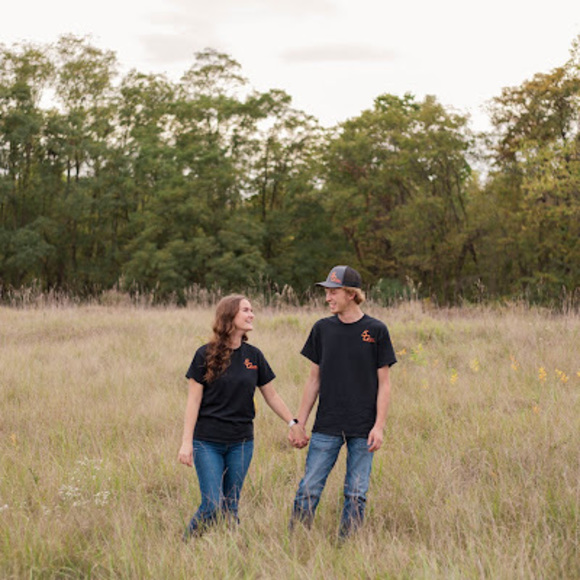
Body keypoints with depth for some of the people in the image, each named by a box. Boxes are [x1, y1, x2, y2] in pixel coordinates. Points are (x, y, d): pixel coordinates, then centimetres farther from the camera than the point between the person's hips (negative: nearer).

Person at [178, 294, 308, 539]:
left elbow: (271, 395, 14)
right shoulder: (206, 354, -6)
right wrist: (187, 442, -9)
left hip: (241, 442, 3)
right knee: (212, 506, -9)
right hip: (207, 442, -3)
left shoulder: (254, 356, 5)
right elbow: (194, 400, -5)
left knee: (231, 507, 7)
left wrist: (293, 423, 10)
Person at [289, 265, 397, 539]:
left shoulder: (376, 331, -2)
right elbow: (314, 380, 10)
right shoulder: (322, 329, 5)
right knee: (308, 490, -3)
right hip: (326, 427, 2)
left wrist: (379, 426, -9)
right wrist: (299, 423, 6)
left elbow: (384, 383, 0)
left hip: (362, 430, -1)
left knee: (356, 494, 3)